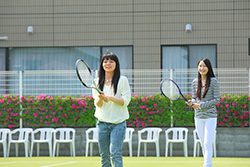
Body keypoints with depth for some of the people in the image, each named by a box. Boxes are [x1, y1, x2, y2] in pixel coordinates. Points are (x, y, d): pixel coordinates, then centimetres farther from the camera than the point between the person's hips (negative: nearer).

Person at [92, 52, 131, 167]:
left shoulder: (122, 80, -1)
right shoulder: (97, 82, 8)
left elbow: (126, 100, -7)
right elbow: (97, 104, 3)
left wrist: (110, 98, -21)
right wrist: (100, 98, -20)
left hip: (118, 123, -3)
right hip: (102, 123, 3)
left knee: (115, 153, -14)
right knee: (104, 155, 4)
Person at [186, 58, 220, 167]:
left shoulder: (213, 81, -7)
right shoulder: (195, 82, 8)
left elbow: (217, 99, -8)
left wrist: (201, 105, -15)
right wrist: (192, 102, -10)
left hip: (210, 116, -5)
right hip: (198, 117, 5)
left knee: (208, 144, -11)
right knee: (203, 144, 8)